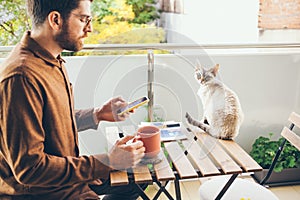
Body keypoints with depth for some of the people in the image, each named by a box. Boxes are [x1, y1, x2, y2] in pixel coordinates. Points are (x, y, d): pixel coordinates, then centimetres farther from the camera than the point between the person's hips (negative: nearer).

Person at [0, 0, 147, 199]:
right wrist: (107, 161, -27)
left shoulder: (52, 61, 4)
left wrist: (97, 115, 1)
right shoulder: (22, 76, -28)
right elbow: (27, 168, -28)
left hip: (69, 174, 9)